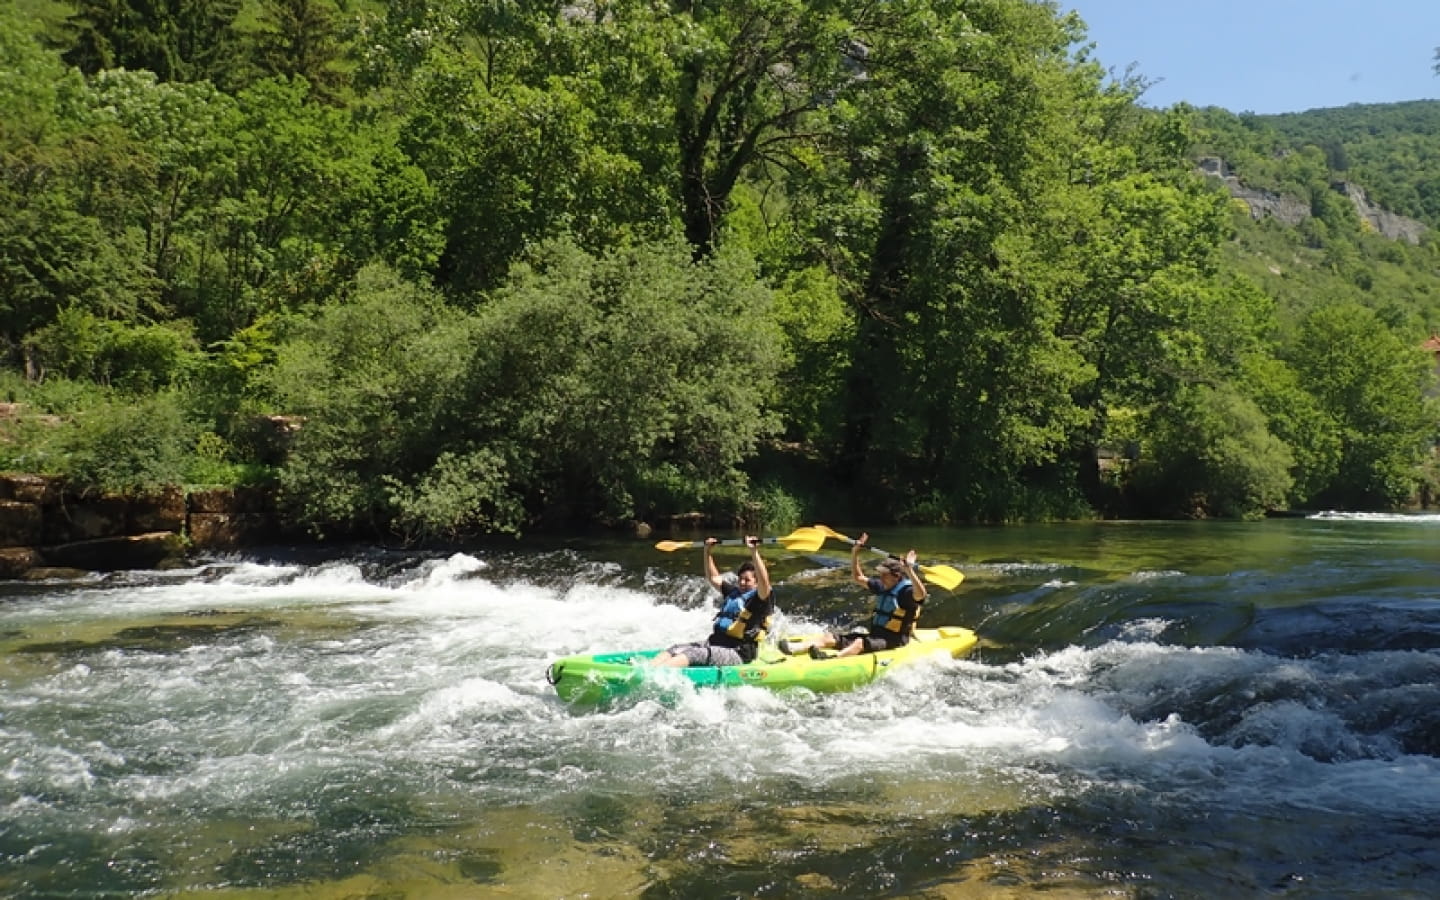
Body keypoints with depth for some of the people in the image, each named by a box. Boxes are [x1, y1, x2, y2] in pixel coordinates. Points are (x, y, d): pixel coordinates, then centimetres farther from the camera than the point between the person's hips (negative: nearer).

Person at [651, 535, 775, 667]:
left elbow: (764, 582, -25)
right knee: (676, 649, -12)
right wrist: (707, 551, 21)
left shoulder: (759, 599, -5)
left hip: (737, 655, -9)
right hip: (714, 642, 9)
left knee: (693, 654, -30)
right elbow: (713, 577, 29)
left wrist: (754, 552, -31)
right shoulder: (733, 592, 19)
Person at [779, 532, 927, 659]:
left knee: (860, 643, -37)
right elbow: (858, 577, 23)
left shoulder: (906, 591, -12)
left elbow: (921, 595, -36)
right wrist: (855, 554, 12)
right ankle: (792, 648, -24)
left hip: (894, 641, -8)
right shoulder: (882, 587, 12)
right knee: (829, 638, -7)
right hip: (875, 635, 8)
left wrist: (909, 570, -45)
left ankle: (833, 659, -64)